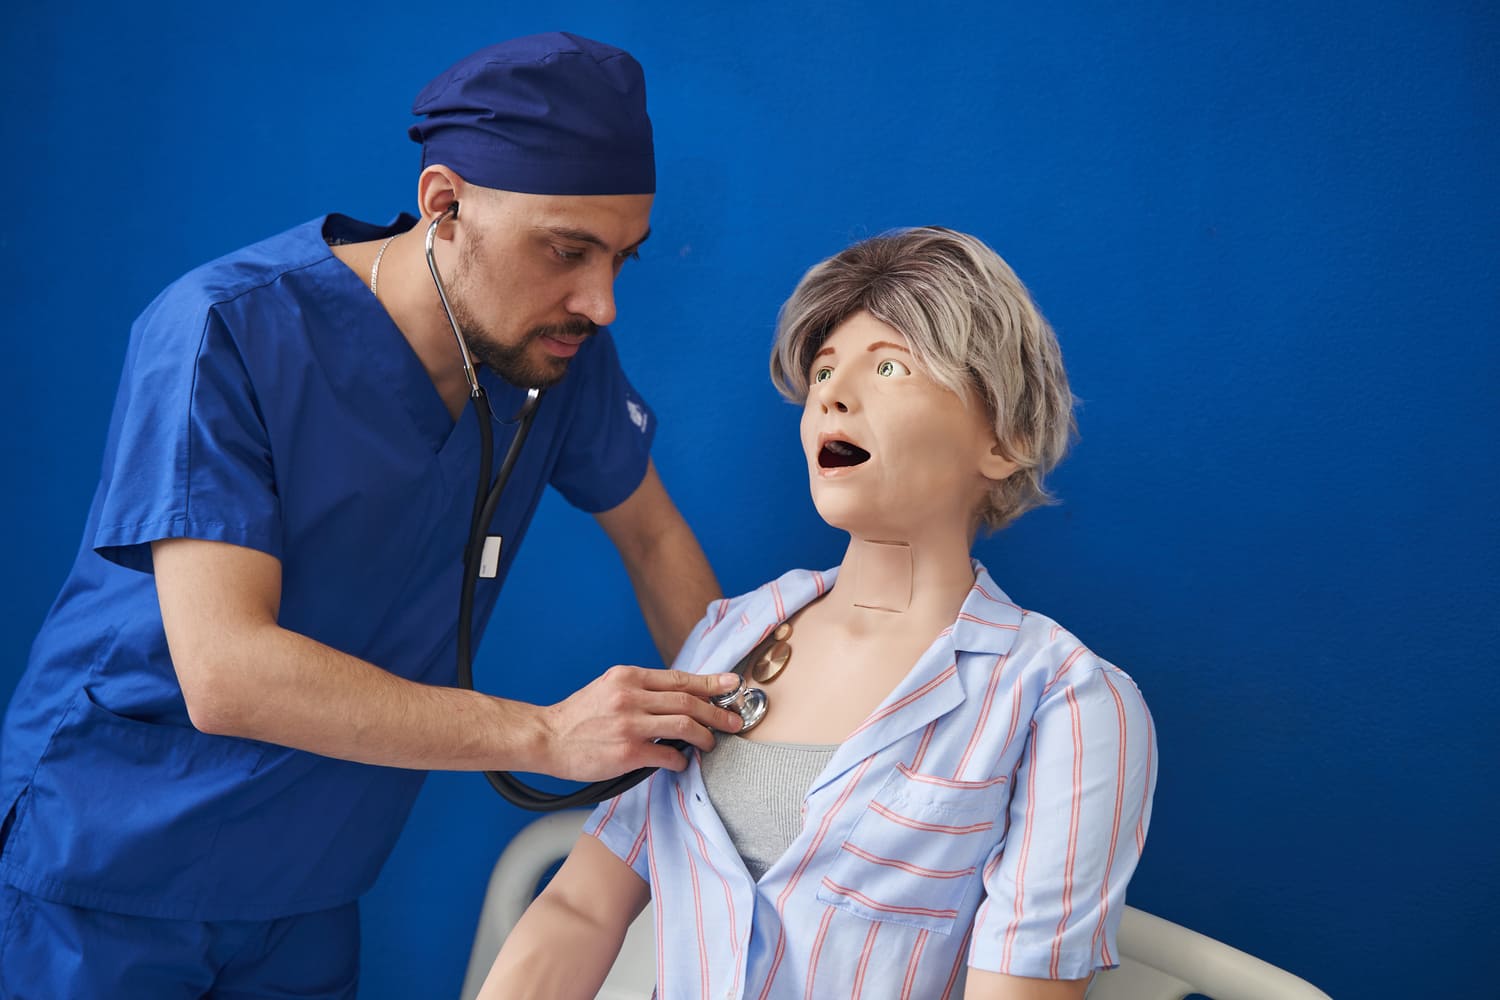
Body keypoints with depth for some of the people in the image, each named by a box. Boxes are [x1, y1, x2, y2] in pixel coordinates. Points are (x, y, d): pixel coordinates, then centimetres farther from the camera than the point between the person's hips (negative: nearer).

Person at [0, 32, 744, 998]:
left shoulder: (560, 345, -9)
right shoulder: (228, 333, -26)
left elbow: (653, 532, 8)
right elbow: (225, 673, -33)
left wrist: (724, 723, -1)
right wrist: (544, 735, -34)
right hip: (113, 868, -5)